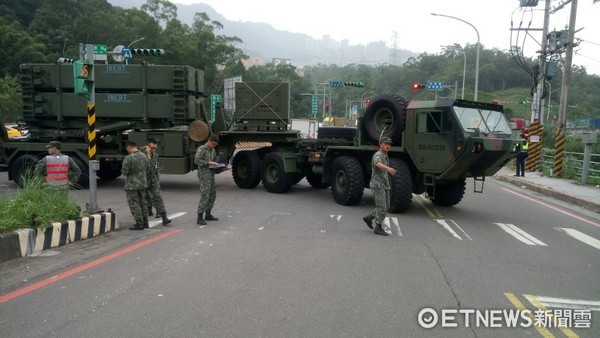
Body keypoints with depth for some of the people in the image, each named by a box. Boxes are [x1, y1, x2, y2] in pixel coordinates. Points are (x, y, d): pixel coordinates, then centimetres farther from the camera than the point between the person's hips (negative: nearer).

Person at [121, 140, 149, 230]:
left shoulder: (128, 158, -19)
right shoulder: (143, 156, 2)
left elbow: (124, 172, -17)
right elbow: (146, 168, 11)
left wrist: (123, 171, 4)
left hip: (132, 185, -7)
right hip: (143, 183, 7)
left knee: (134, 204, 1)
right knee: (143, 203, 16)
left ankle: (139, 224, 3)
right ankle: (145, 222, 21)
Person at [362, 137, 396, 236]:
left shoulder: (385, 156, 15)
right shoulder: (377, 155, -15)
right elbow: (378, 164, -40)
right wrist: (388, 168, -58)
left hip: (385, 186, 9)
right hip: (377, 186, -9)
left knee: (386, 207, 12)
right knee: (382, 208, -7)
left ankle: (368, 218, 25)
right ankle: (378, 228, 5)